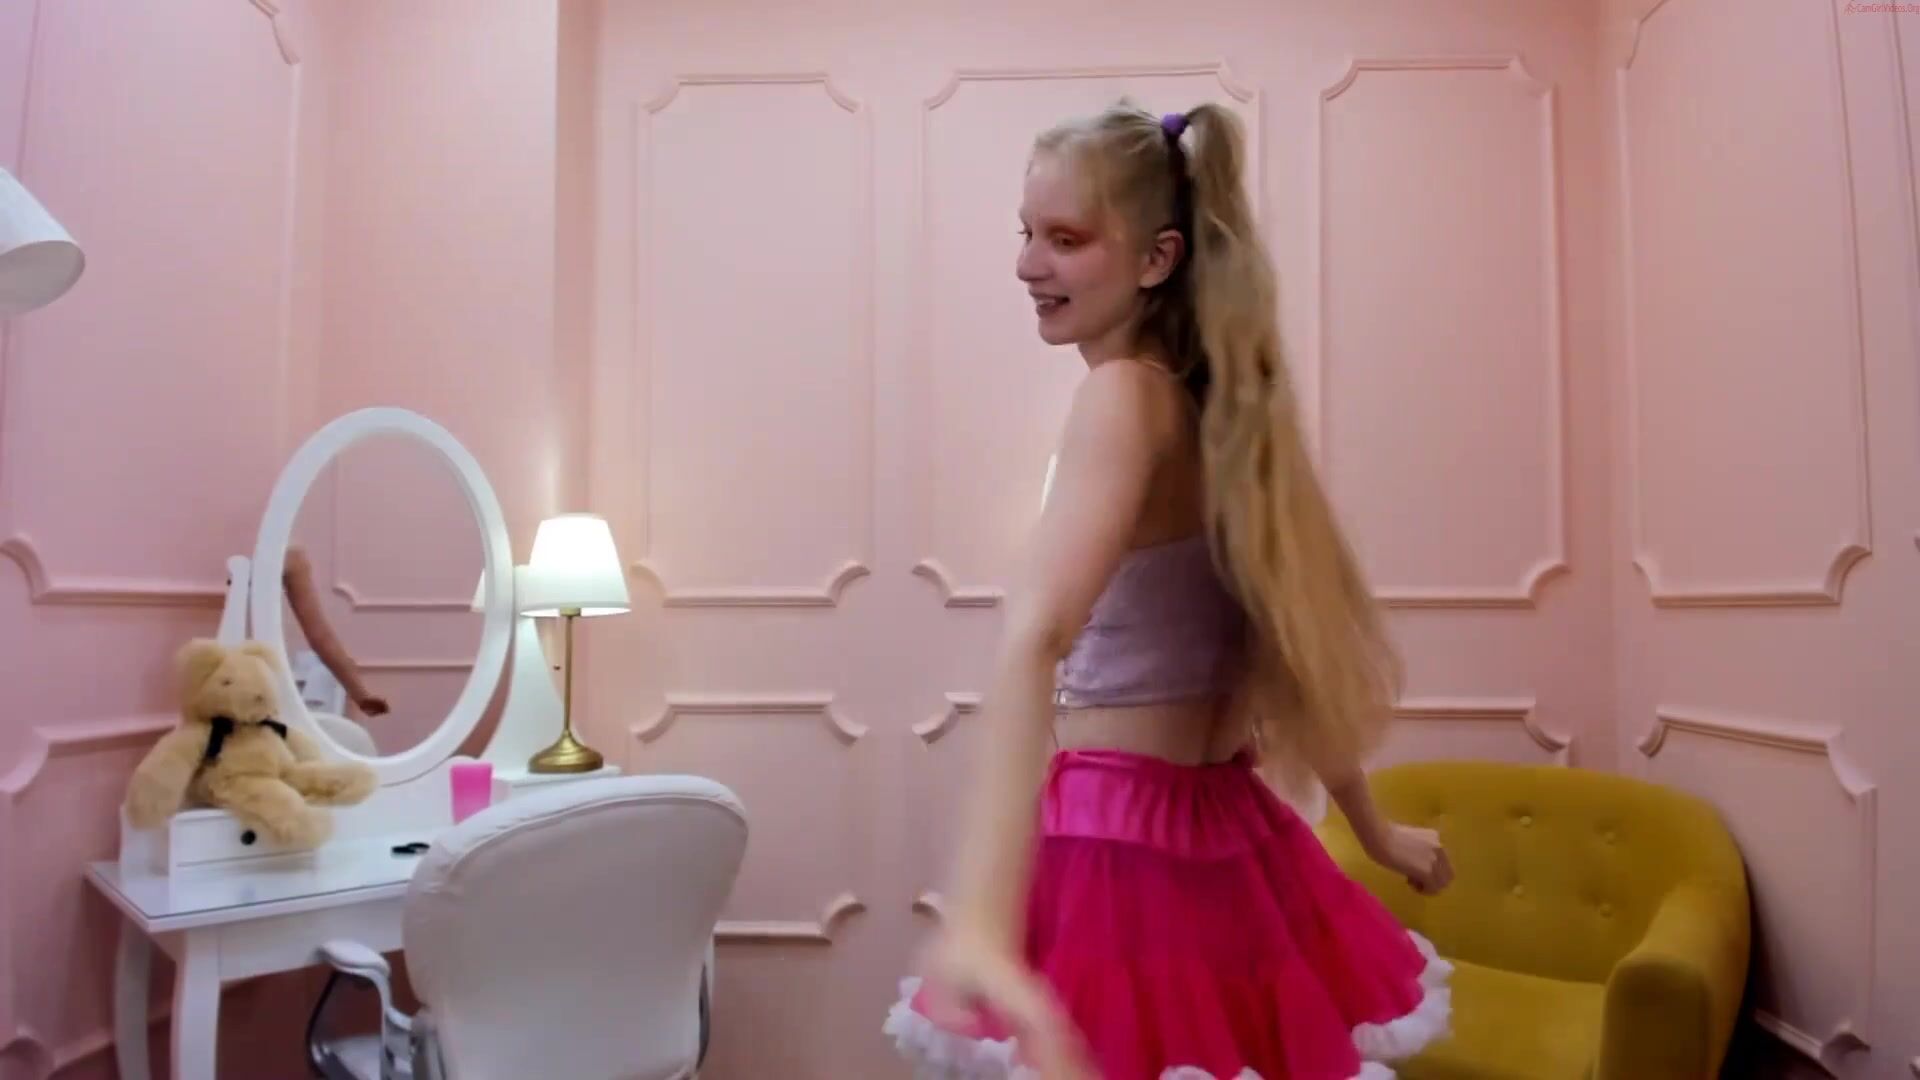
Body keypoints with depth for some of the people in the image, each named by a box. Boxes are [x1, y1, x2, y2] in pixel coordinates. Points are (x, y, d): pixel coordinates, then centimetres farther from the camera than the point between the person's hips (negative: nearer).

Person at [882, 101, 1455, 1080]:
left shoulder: (1124, 395, -18)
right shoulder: (1213, 401, 7)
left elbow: (1036, 639, -35)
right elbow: (1290, 636, 15)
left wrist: (978, 919, -46)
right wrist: (1374, 830, 24)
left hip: (1119, 843, -8)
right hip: (1216, 833, 8)